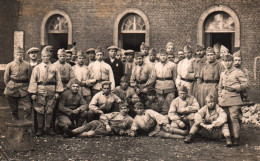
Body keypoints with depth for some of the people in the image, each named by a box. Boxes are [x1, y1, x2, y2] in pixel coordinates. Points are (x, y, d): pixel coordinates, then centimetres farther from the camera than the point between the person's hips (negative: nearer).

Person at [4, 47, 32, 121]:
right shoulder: (9, 65, 2)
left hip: (24, 90, -1)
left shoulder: (27, 65, 1)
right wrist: (9, 87, 7)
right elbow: (6, 78, 10)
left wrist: (28, 88, 5)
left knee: (28, 108, -9)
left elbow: (30, 78, 7)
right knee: (14, 109, 8)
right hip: (12, 91, 1)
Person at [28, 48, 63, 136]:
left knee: (50, 111, 3)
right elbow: (33, 81, 2)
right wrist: (33, 93, -6)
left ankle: (48, 128, 11)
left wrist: (58, 92, -1)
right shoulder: (37, 68, 7)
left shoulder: (54, 68, 8)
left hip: (51, 92, 1)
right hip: (40, 91, -1)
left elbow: (58, 80, 7)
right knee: (40, 111, 0)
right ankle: (40, 129, 8)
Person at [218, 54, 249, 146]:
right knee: (227, 119, 5)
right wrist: (220, 96, 15)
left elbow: (246, 85, -3)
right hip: (224, 100, 5)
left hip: (234, 99, -5)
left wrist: (234, 88, -10)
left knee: (234, 118, -12)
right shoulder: (222, 74, 18)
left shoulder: (238, 72, 0)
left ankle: (236, 138, -7)